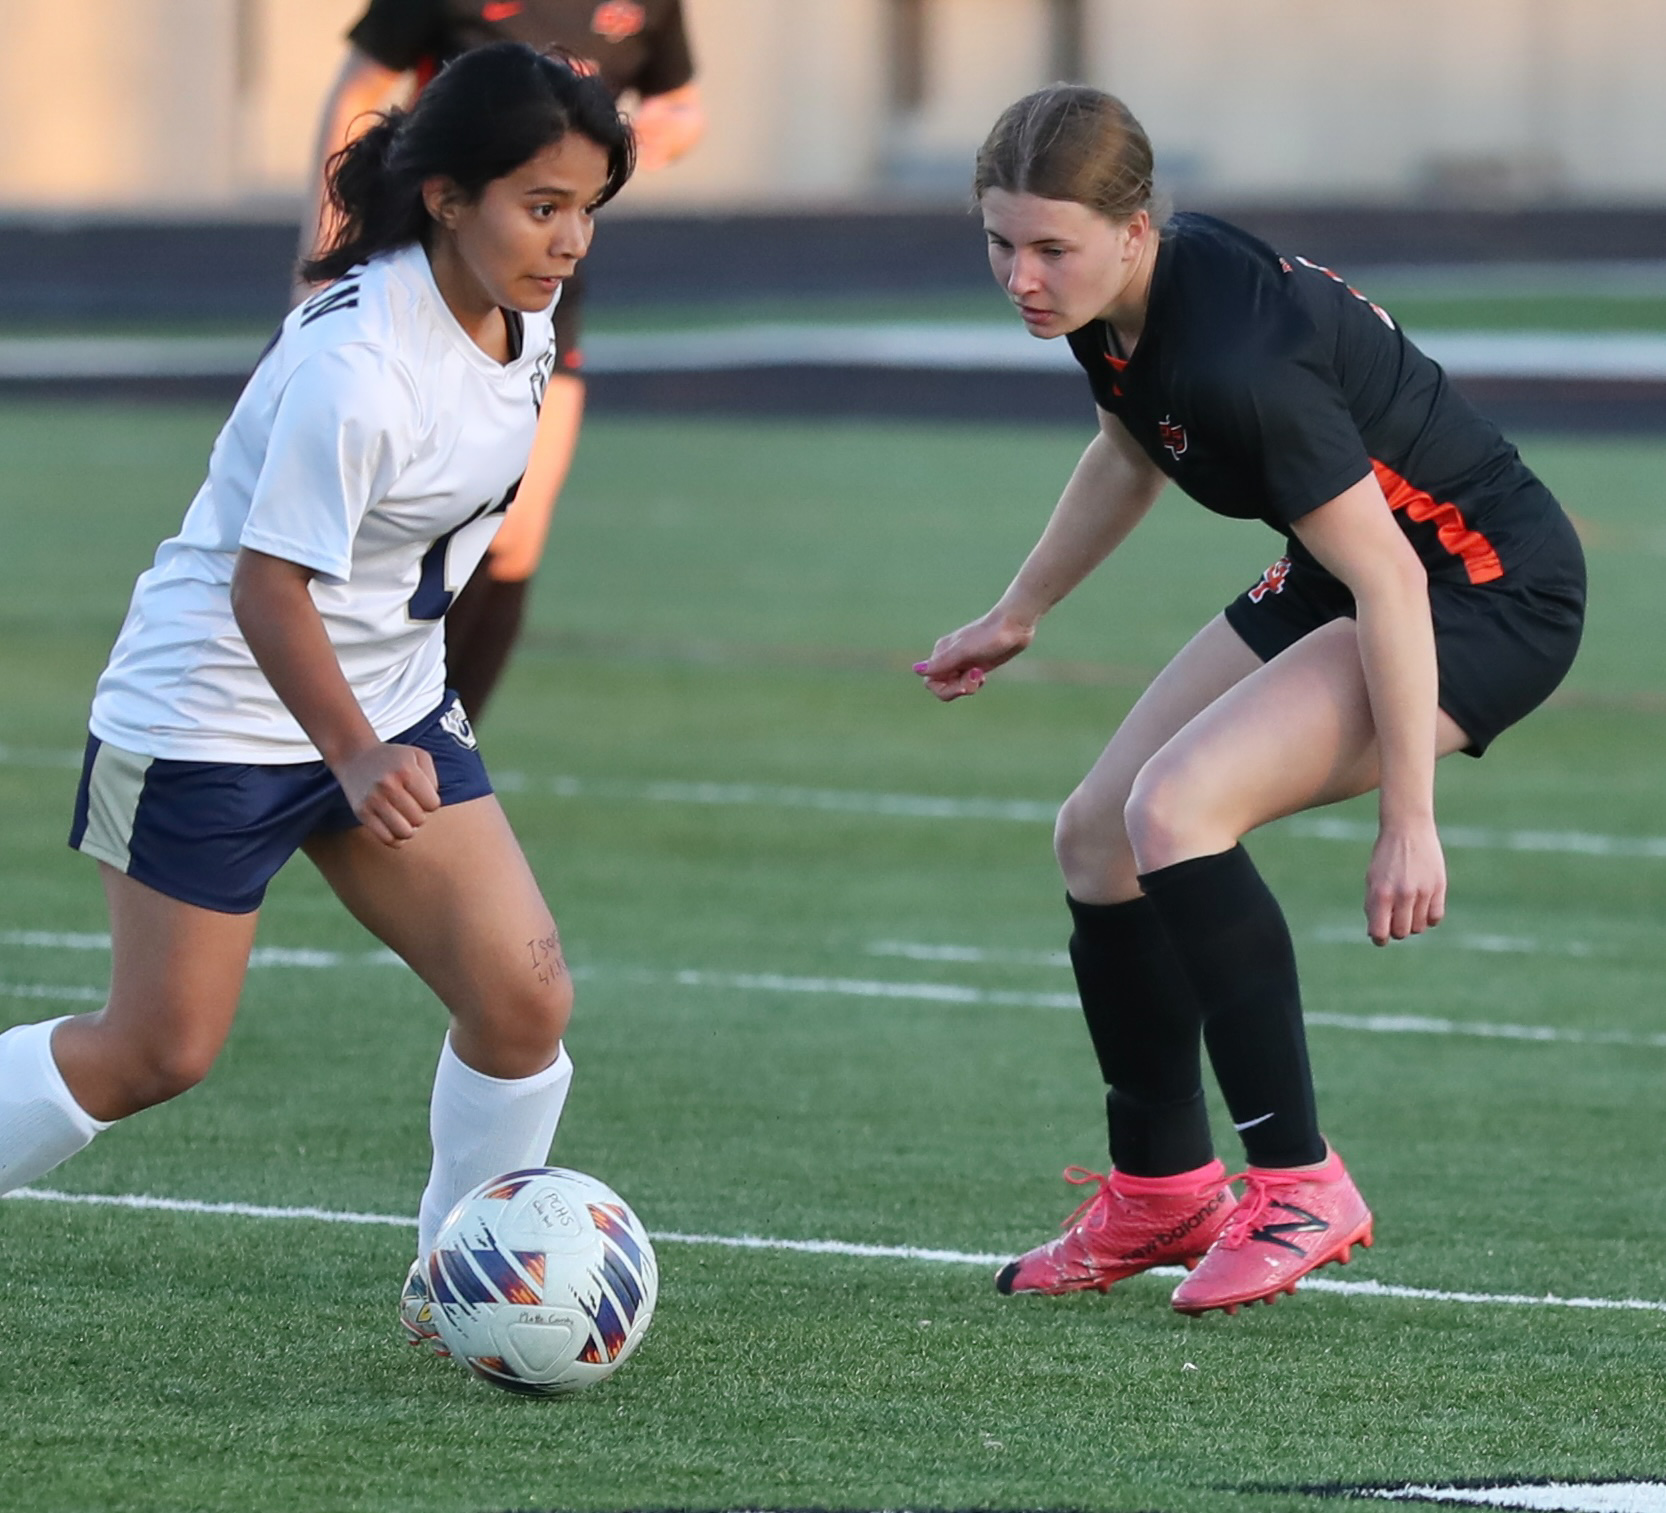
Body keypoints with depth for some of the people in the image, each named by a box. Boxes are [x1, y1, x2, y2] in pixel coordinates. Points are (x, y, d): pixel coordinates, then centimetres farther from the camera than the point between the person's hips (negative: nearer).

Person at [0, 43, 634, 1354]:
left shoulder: (519, 320, -3)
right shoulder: (358, 361, -29)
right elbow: (266, 585, -28)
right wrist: (354, 757, -36)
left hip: (390, 703, 7)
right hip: (218, 708, -7)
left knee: (524, 996, -5)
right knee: (159, 1050, -1)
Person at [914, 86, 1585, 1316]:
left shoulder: (1235, 353, -34)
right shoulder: (1113, 308, -7)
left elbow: (1388, 582, -30)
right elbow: (1132, 456, 18)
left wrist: (1408, 817, -27)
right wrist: (1019, 614, 26)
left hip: (1489, 594, -10)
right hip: (1344, 582, 10)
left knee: (1175, 810, -26)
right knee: (1099, 835, 9)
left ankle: (1301, 1187, -15)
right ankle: (1162, 1192, 24)